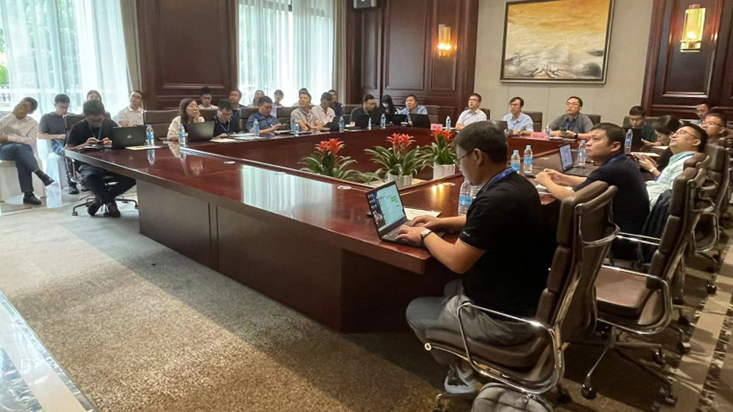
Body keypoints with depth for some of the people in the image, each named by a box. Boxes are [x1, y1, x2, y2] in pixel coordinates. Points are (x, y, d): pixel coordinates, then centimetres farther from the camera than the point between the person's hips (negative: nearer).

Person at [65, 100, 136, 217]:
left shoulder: (111, 125, 10)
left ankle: (102, 198, -7)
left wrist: (112, 143, -18)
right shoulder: (77, 128, 4)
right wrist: (84, 145, -21)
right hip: (88, 164, -2)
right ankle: (109, 202, -12)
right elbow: (67, 150, -1)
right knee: (90, 177, -41)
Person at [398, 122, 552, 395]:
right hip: (526, 299, 10)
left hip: (506, 317, -9)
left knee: (415, 311, 10)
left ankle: (466, 374, 25)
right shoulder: (518, 185, 1)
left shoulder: (496, 199, -30)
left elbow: (457, 261, -23)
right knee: (451, 289, 31)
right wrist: (443, 222, 14)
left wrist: (425, 235, -6)